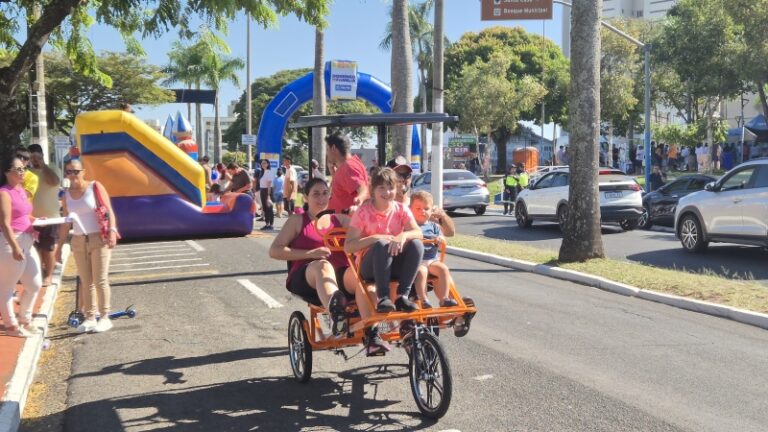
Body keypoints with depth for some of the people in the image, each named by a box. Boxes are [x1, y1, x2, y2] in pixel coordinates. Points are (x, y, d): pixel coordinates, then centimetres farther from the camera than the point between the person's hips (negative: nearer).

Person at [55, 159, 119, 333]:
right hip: (78, 242, 5)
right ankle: (90, 318, 12)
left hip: (99, 239, -4)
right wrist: (59, 246, 10)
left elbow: (108, 210, -11)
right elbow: (65, 222, 12)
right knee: (86, 282, 6)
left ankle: (105, 317, 4)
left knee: (100, 281, -4)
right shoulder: (67, 195, 8)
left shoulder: (95, 187, -5)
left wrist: (112, 230, -25)